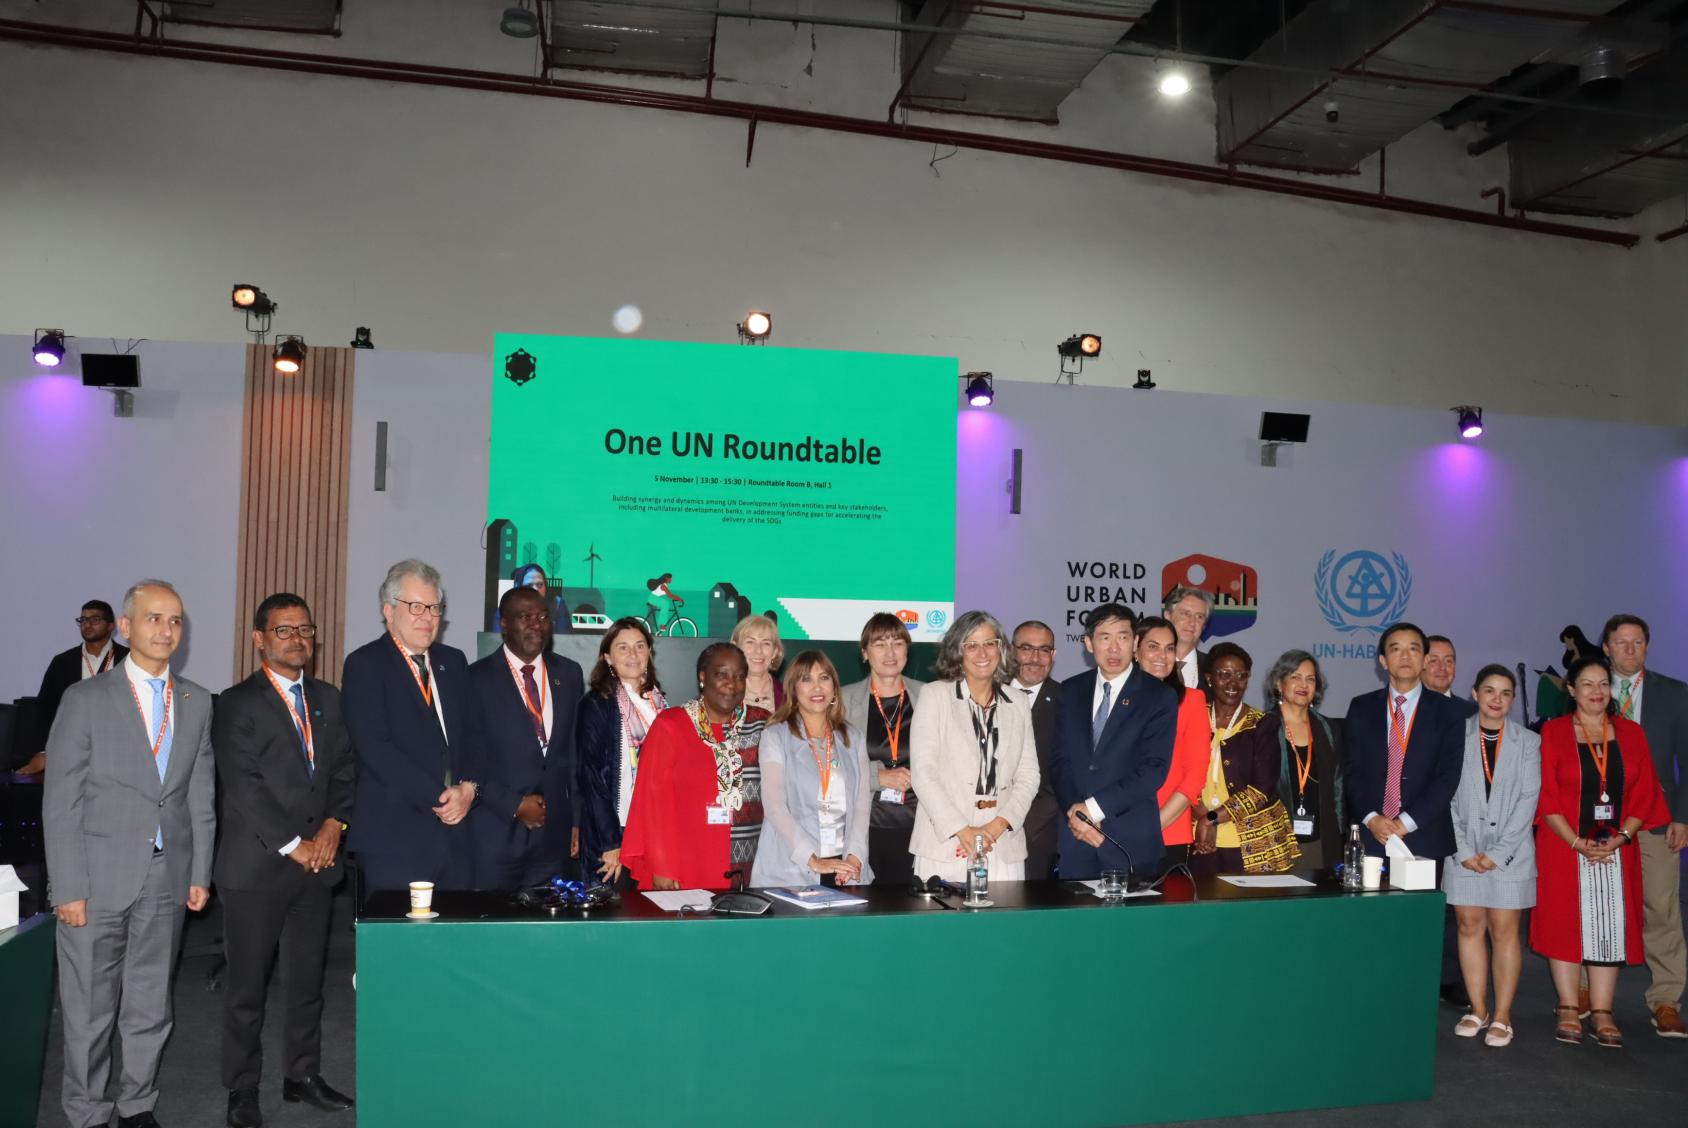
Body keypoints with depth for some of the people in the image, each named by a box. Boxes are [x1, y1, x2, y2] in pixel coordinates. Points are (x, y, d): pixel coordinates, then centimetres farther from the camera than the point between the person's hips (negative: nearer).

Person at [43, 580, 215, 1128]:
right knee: (89, 1009, 6)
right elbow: (60, 802, -6)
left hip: (167, 879, 3)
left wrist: (200, 873, 6)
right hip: (99, 878, -3)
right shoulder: (86, 699, -5)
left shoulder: (197, 702, 7)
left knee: (150, 1005, 13)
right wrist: (69, 888, -10)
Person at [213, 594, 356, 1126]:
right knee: (246, 985, 6)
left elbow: (344, 769, 9)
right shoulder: (237, 703, -7)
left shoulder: (328, 699, 11)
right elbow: (244, 788, -13)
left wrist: (333, 826, -7)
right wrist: (293, 847, -14)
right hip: (256, 865, -5)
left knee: (307, 977, 14)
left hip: (317, 862, 5)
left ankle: (302, 1075, 27)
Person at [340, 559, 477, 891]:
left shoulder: (454, 661, 16)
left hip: (457, 835, 5)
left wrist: (469, 787, -5)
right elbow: (375, 748, -12)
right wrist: (438, 798, -14)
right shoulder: (364, 664, -2)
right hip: (395, 837, -5)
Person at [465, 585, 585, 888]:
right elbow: (469, 759, -5)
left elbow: (576, 750, 11)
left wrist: (577, 818, 8)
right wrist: (514, 806, -10)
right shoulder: (477, 678, -3)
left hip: (555, 832, 3)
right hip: (495, 832, -3)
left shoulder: (569, 674, 9)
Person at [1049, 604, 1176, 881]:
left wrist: (1093, 808, -13)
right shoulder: (1070, 691, 9)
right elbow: (1060, 759, 6)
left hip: (1131, 840, -3)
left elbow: (1155, 768, -10)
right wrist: (1074, 813, -9)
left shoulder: (1160, 696, -2)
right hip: (1073, 837, 3)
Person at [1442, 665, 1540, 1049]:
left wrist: (1498, 854, -9)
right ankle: (1478, 1010, 16)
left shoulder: (1528, 742, 3)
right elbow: (1446, 797, 0)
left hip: (1510, 853, -1)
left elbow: (1528, 801, -2)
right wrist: (1464, 851, -7)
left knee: (1505, 931, 1)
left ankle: (1502, 1016, 8)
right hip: (1464, 853, 1)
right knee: (1470, 927, 6)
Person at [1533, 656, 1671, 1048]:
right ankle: (1568, 1010, 7)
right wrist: (1577, 843, -13)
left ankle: (1601, 1013, 8)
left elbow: (1645, 794, 4)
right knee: (1565, 923, 0)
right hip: (1564, 848, -2)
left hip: (1616, 850, 2)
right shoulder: (1553, 732, -1)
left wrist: (1619, 838, -9)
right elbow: (1546, 795, -5)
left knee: (1610, 926, 1)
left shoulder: (1631, 734, 8)